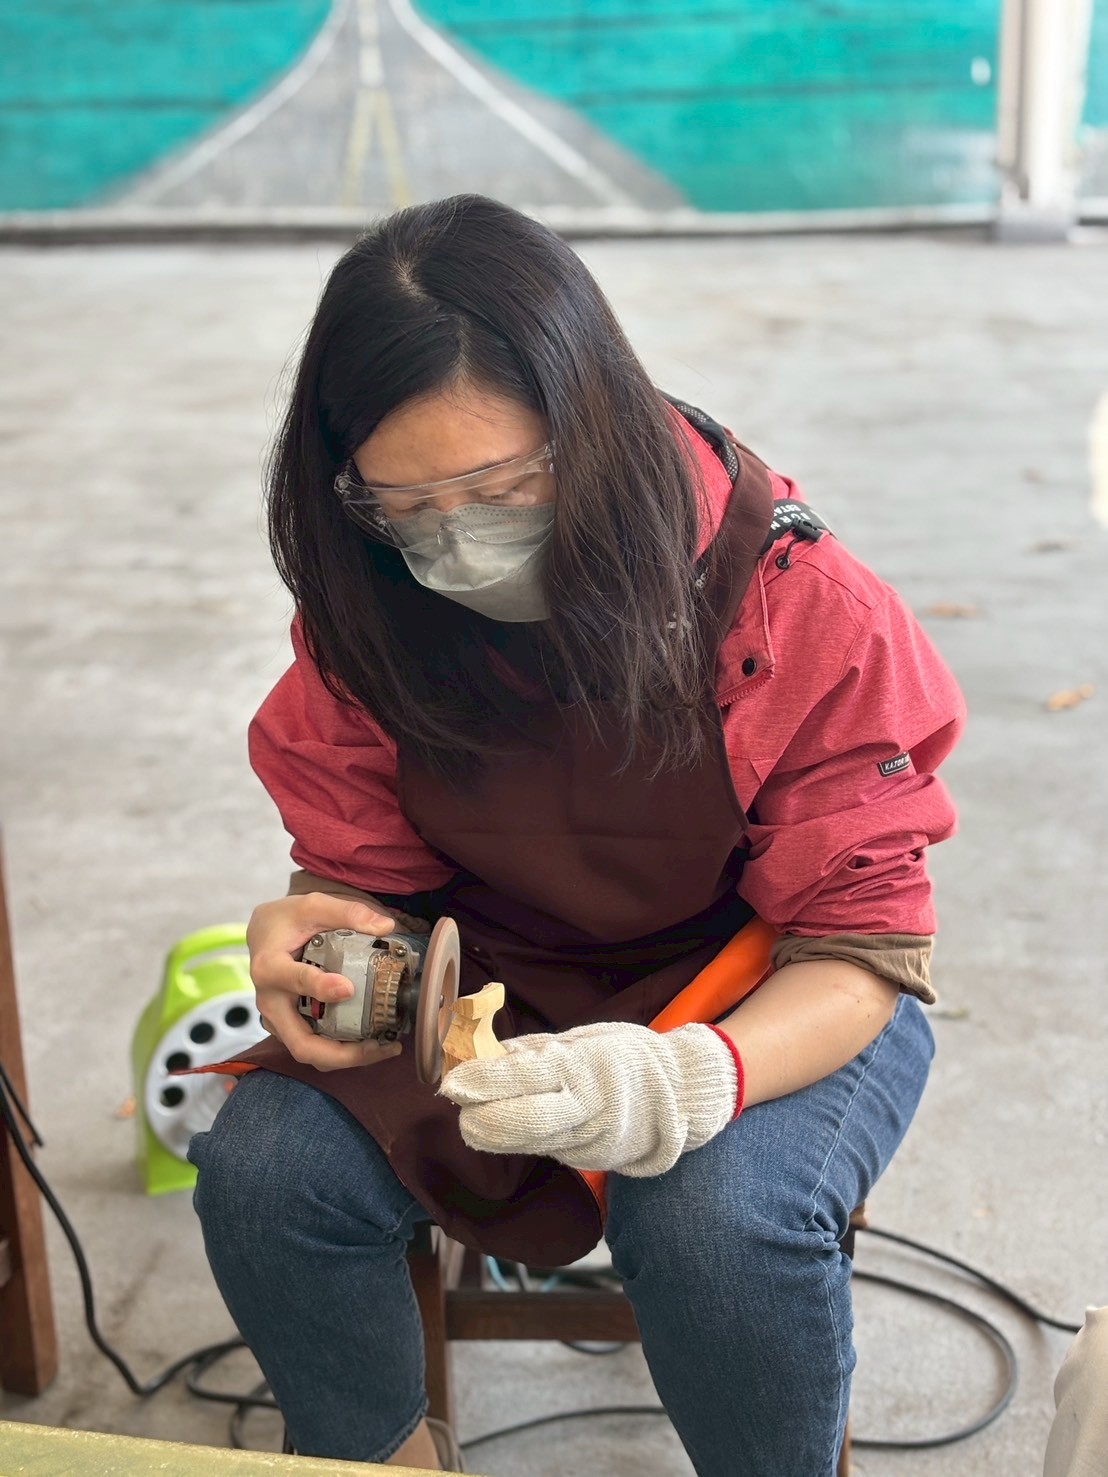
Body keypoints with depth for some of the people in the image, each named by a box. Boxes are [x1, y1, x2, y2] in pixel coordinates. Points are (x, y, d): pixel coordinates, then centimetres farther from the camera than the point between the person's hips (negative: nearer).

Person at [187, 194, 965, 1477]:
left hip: (771, 1004, -3)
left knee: (720, 1219, -35)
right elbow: (365, 873, 0)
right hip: (495, 983, 3)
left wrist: (693, 1077, -41)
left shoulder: (801, 610, -22)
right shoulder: (367, 614, -11)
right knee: (260, 1170, -21)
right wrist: (312, 937, -26)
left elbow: (862, 949, -19)